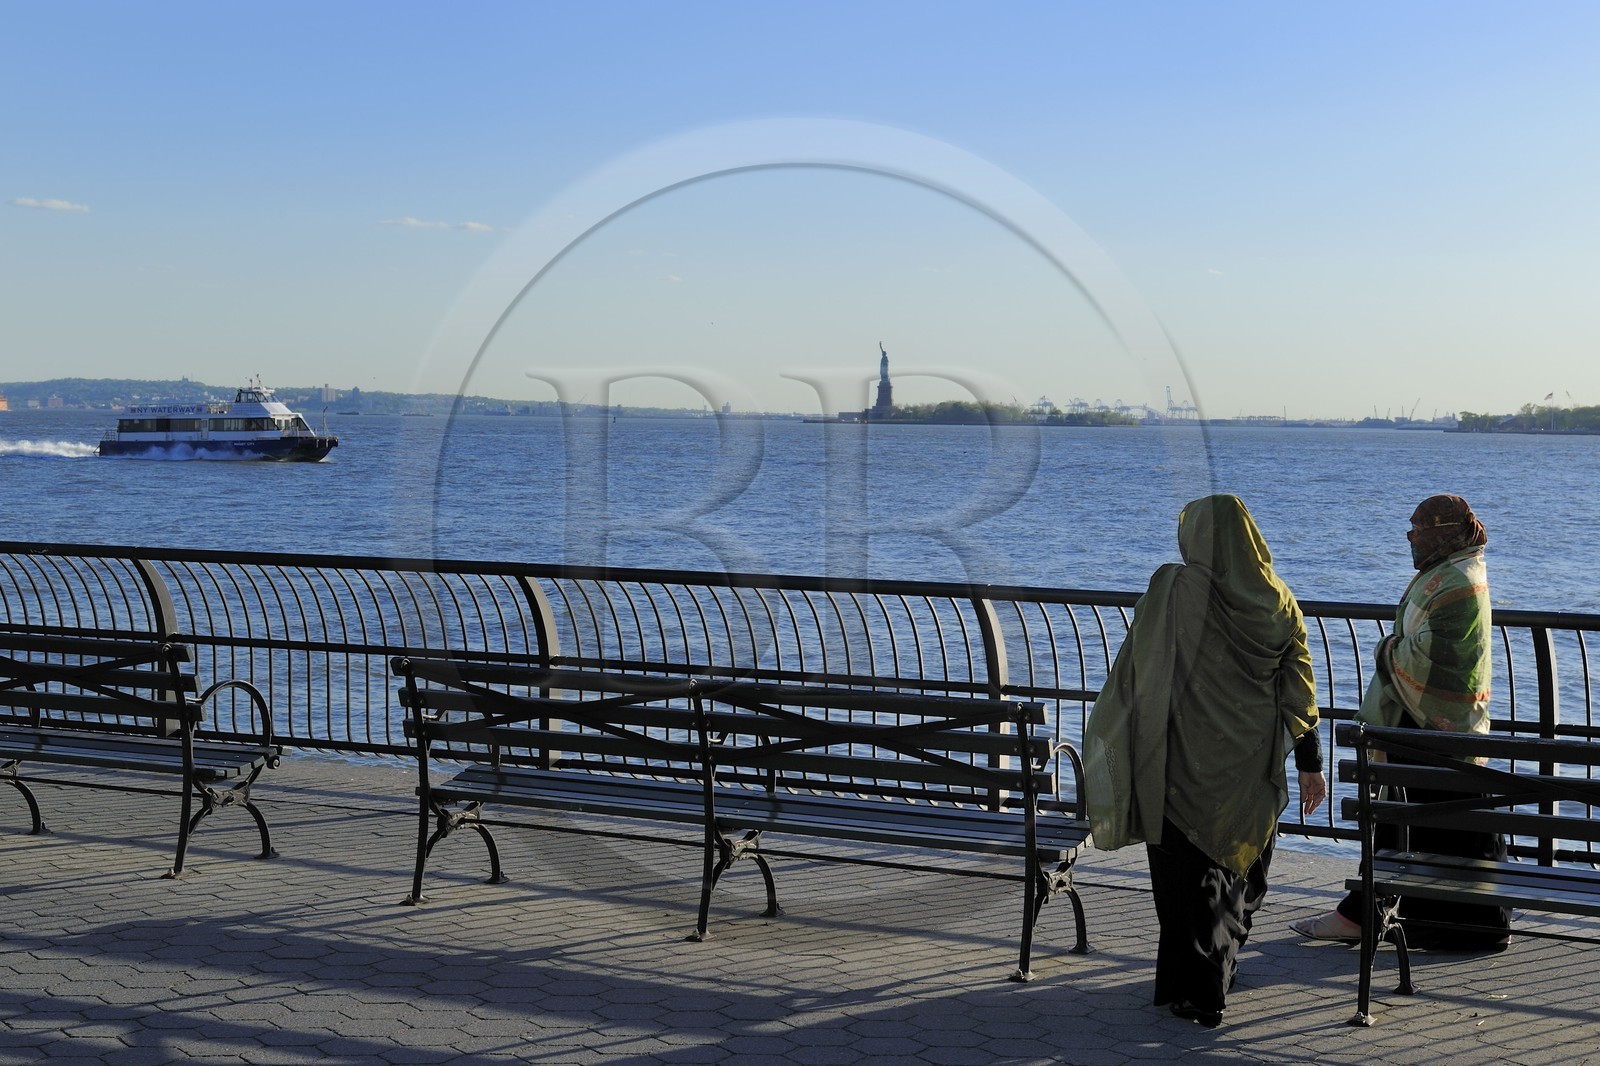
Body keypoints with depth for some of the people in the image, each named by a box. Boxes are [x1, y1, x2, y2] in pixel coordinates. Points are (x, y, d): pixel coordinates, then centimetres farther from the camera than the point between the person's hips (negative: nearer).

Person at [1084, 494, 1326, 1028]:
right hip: (1253, 764, 4)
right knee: (1238, 868, 21)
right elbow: (1299, 687, 1)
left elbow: (1131, 669, -9)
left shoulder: (1171, 588, -11)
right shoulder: (1278, 602, -1)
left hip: (1187, 761, -4)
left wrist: (1103, 738, 2)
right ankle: (1219, 977, 36)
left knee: (1189, 875, 8)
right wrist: (1310, 762, 8)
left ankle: (1194, 992, 10)